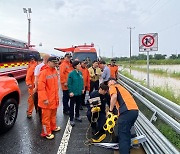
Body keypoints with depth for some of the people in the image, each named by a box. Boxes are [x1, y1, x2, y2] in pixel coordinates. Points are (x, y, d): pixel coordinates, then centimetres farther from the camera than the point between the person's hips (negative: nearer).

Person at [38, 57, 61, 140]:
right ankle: (46, 132, 19)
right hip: (47, 99, -8)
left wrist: (57, 96, 16)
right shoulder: (44, 72, -16)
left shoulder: (55, 71, 8)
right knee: (46, 116, 5)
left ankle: (53, 127, 40)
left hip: (54, 98, 8)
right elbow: (41, 87, -20)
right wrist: (45, 99, -22)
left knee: (53, 114, 22)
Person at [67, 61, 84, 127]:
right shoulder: (71, 73, -15)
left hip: (79, 92, 6)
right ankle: (71, 119, 15)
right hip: (73, 93, -6)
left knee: (78, 104, 19)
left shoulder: (80, 73, 2)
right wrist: (70, 92, -16)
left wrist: (82, 89, 8)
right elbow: (69, 83, -14)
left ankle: (77, 116, 38)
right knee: (72, 106, 6)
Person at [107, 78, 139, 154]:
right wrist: (119, 115, 33)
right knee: (126, 133, 25)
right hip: (135, 110, 9)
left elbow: (114, 96, -12)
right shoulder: (121, 87, 35)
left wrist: (110, 110, -3)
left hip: (127, 111, -8)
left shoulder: (113, 86, 11)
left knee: (122, 135, -1)